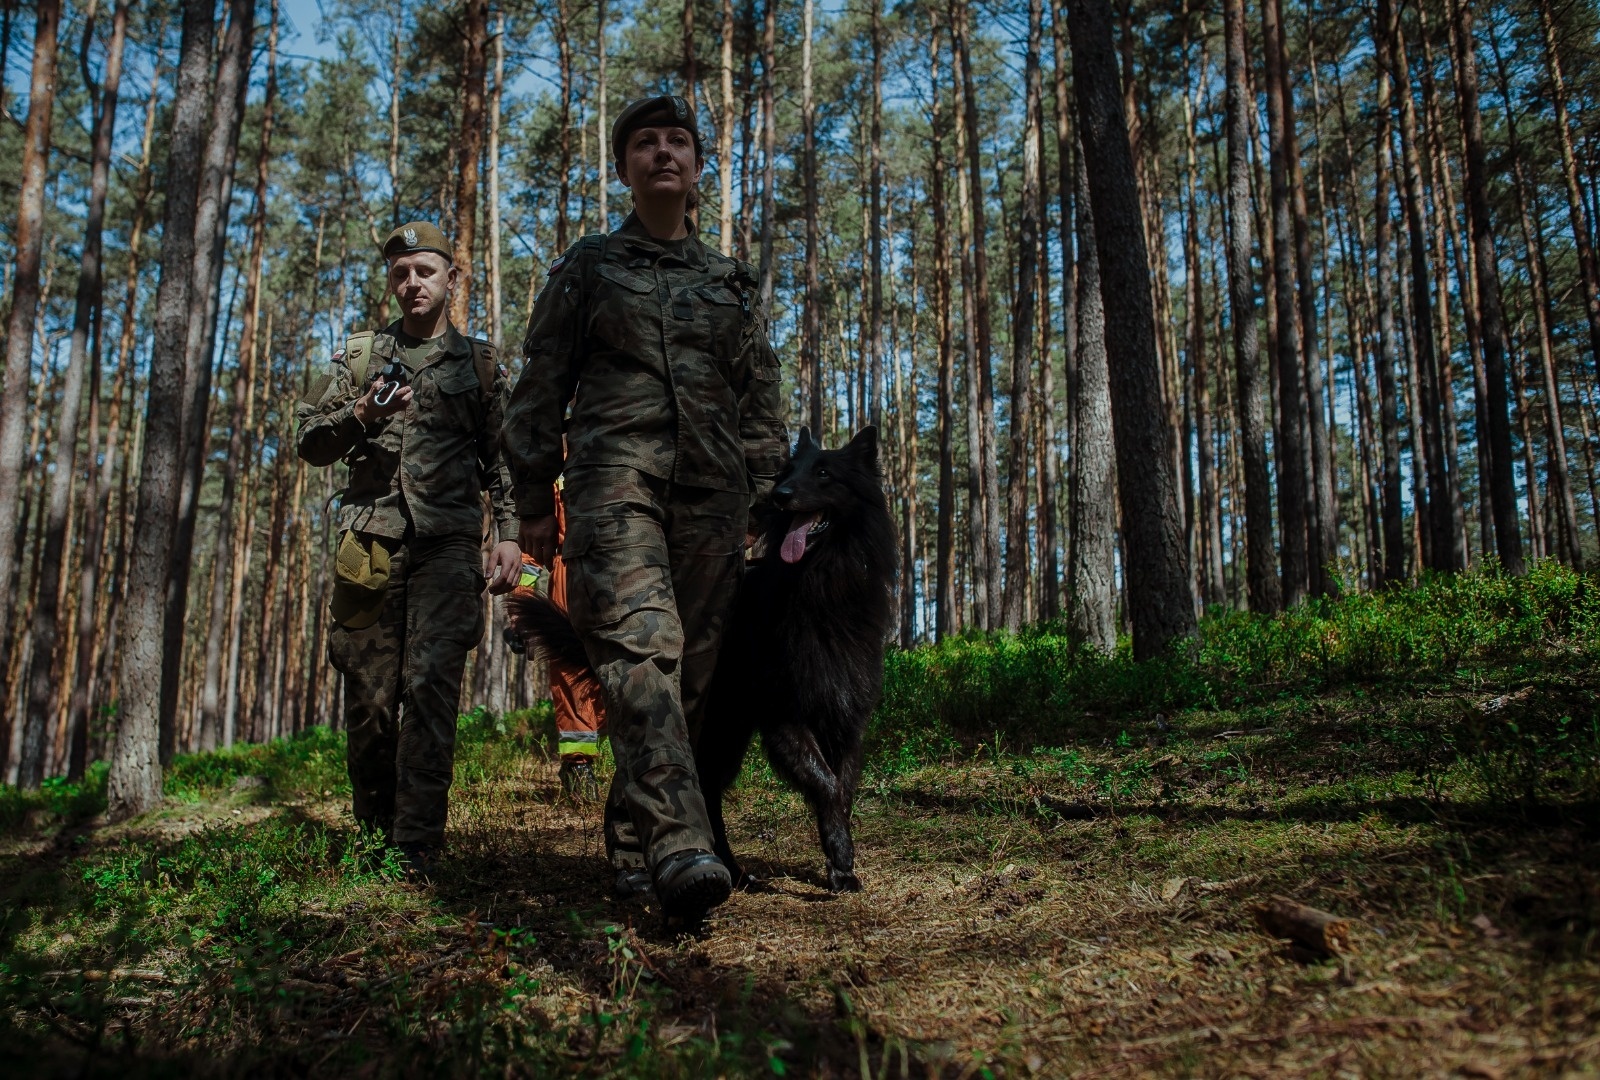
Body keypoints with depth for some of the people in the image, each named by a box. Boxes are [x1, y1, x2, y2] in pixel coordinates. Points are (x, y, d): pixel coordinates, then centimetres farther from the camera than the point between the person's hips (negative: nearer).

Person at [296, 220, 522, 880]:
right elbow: (310, 443, 12)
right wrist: (359, 417, -8)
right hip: (371, 540, 2)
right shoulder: (359, 356, 17)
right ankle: (371, 834, 19)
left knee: (430, 685, -13)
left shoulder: (479, 364, 14)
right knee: (370, 694, 3)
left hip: (449, 541, -2)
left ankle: (416, 849, -10)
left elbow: (502, 459, 10)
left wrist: (509, 535, -3)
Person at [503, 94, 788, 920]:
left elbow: (761, 406, 19)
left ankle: (632, 842, 12)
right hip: (615, 479, -3)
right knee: (641, 648, -23)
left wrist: (771, 504, 9)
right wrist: (534, 502, 4)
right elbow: (539, 390, 12)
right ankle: (679, 847, -33)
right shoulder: (586, 268, 15)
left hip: (711, 492, 3)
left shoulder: (732, 283, 21)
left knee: (690, 671, -1)